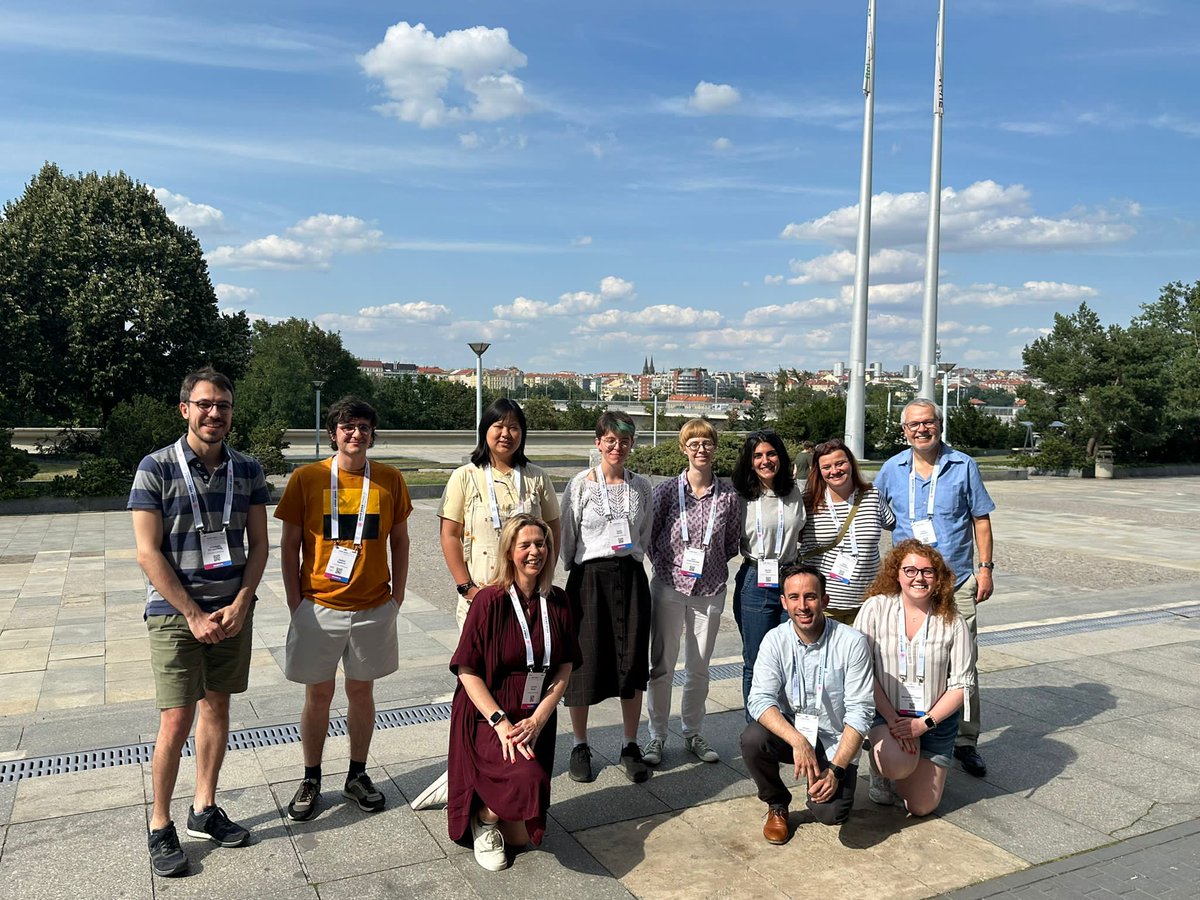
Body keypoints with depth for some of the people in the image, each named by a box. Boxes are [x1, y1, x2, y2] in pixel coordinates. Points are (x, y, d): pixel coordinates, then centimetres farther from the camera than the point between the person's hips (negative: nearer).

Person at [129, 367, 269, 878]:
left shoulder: (247, 471, 2)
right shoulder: (157, 469, -8)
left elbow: (258, 545, 5)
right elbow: (149, 554, -10)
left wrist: (239, 605, -7)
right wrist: (195, 615, -12)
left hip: (233, 611, 4)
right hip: (176, 613, -4)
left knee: (217, 706, 12)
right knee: (177, 720, -3)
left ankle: (204, 809, 27)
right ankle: (161, 827, 15)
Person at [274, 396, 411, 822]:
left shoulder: (389, 480, 0)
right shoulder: (306, 478, -5)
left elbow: (399, 540, 8)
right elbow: (289, 544, 0)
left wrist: (397, 595, 5)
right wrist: (296, 602, -4)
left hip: (373, 608, 1)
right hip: (319, 607, -1)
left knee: (362, 691, 13)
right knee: (318, 695, 10)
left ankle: (357, 776, 30)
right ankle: (311, 780, 27)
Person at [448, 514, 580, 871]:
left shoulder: (557, 602, 1)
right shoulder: (490, 601, -13)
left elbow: (565, 667, 1)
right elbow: (468, 671, -13)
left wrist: (537, 720, -11)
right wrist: (501, 723, -21)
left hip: (536, 721, 5)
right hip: (486, 719, -4)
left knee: (522, 838, 4)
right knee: (528, 778, -33)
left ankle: (493, 805, 37)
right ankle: (483, 817, 0)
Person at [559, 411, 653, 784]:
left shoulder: (640, 487, 7)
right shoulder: (581, 485, -3)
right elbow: (567, 538, 2)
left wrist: (631, 558, 10)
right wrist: (575, 572, 5)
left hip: (631, 577, 3)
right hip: (589, 577, -3)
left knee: (632, 662, 6)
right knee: (585, 662, 3)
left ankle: (630, 746, 21)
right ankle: (580, 746, 20)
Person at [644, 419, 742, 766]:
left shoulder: (729, 496, -1)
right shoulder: (667, 490, -4)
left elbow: (733, 543, 9)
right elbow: (649, 535, 0)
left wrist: (708, 565, 1)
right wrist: (668, 567, -4)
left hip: (710, 591, 2)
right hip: (669, 588, -1)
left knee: (699, 667, 13)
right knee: (662, 665, 5)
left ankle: (692, 733, 29)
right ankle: (657, 736, 19)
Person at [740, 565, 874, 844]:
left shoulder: (852, 643, -15)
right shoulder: (775, 640, -10)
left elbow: (860, 713, -14)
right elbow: (761, 699, -18)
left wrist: (835, 769, -22)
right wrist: (798, 741, -34)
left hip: (835, 742, -2)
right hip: (789, 731, 2)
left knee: (831, 814, -24)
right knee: (752, 739, -29)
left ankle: (817, 798, 16)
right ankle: (777, 805, 2)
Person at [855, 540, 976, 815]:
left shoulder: (952, 622, -6)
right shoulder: (876, 608, -11)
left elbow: (962, 685, -5)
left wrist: (923, 723, -14)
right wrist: (892, 719, -17)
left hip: (935, 718, 2)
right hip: (885, 712, -2)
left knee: (921, 807, 2)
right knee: (899, 765, -31)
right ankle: (879, 771, 6)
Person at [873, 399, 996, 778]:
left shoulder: (963, 466, 3)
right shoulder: (892, 469, 6)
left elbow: (981, 519, 6)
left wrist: (985, 567, 0)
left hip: (957, 582, -1)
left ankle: (965, 742, 13)